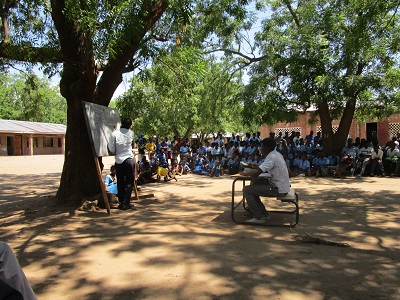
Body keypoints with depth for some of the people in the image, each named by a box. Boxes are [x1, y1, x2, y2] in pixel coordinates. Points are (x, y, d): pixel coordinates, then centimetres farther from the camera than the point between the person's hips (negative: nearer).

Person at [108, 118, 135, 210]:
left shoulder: (114, 133, -8)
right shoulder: (131, 133, -2)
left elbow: (111, 150, -6)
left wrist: (116, 152, 12)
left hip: (118, 161, 1)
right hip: (129, 160, 0)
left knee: (120, 183, 9)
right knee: (129, 182, 4)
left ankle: (121, 202, 13)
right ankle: (126, 203, 0)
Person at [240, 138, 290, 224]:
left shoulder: (271, 157, -20)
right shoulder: (277, 154, 10)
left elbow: (256, 174, -24)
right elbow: (264, 169, 25)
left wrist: (245, 173, -6)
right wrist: (256, 167, 10)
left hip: (278, 189, -10)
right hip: (283, 187, 10)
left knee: (246, 190, -11)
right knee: (253, 188, 22)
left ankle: (259, 217, -6)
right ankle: (264, 213, 22)